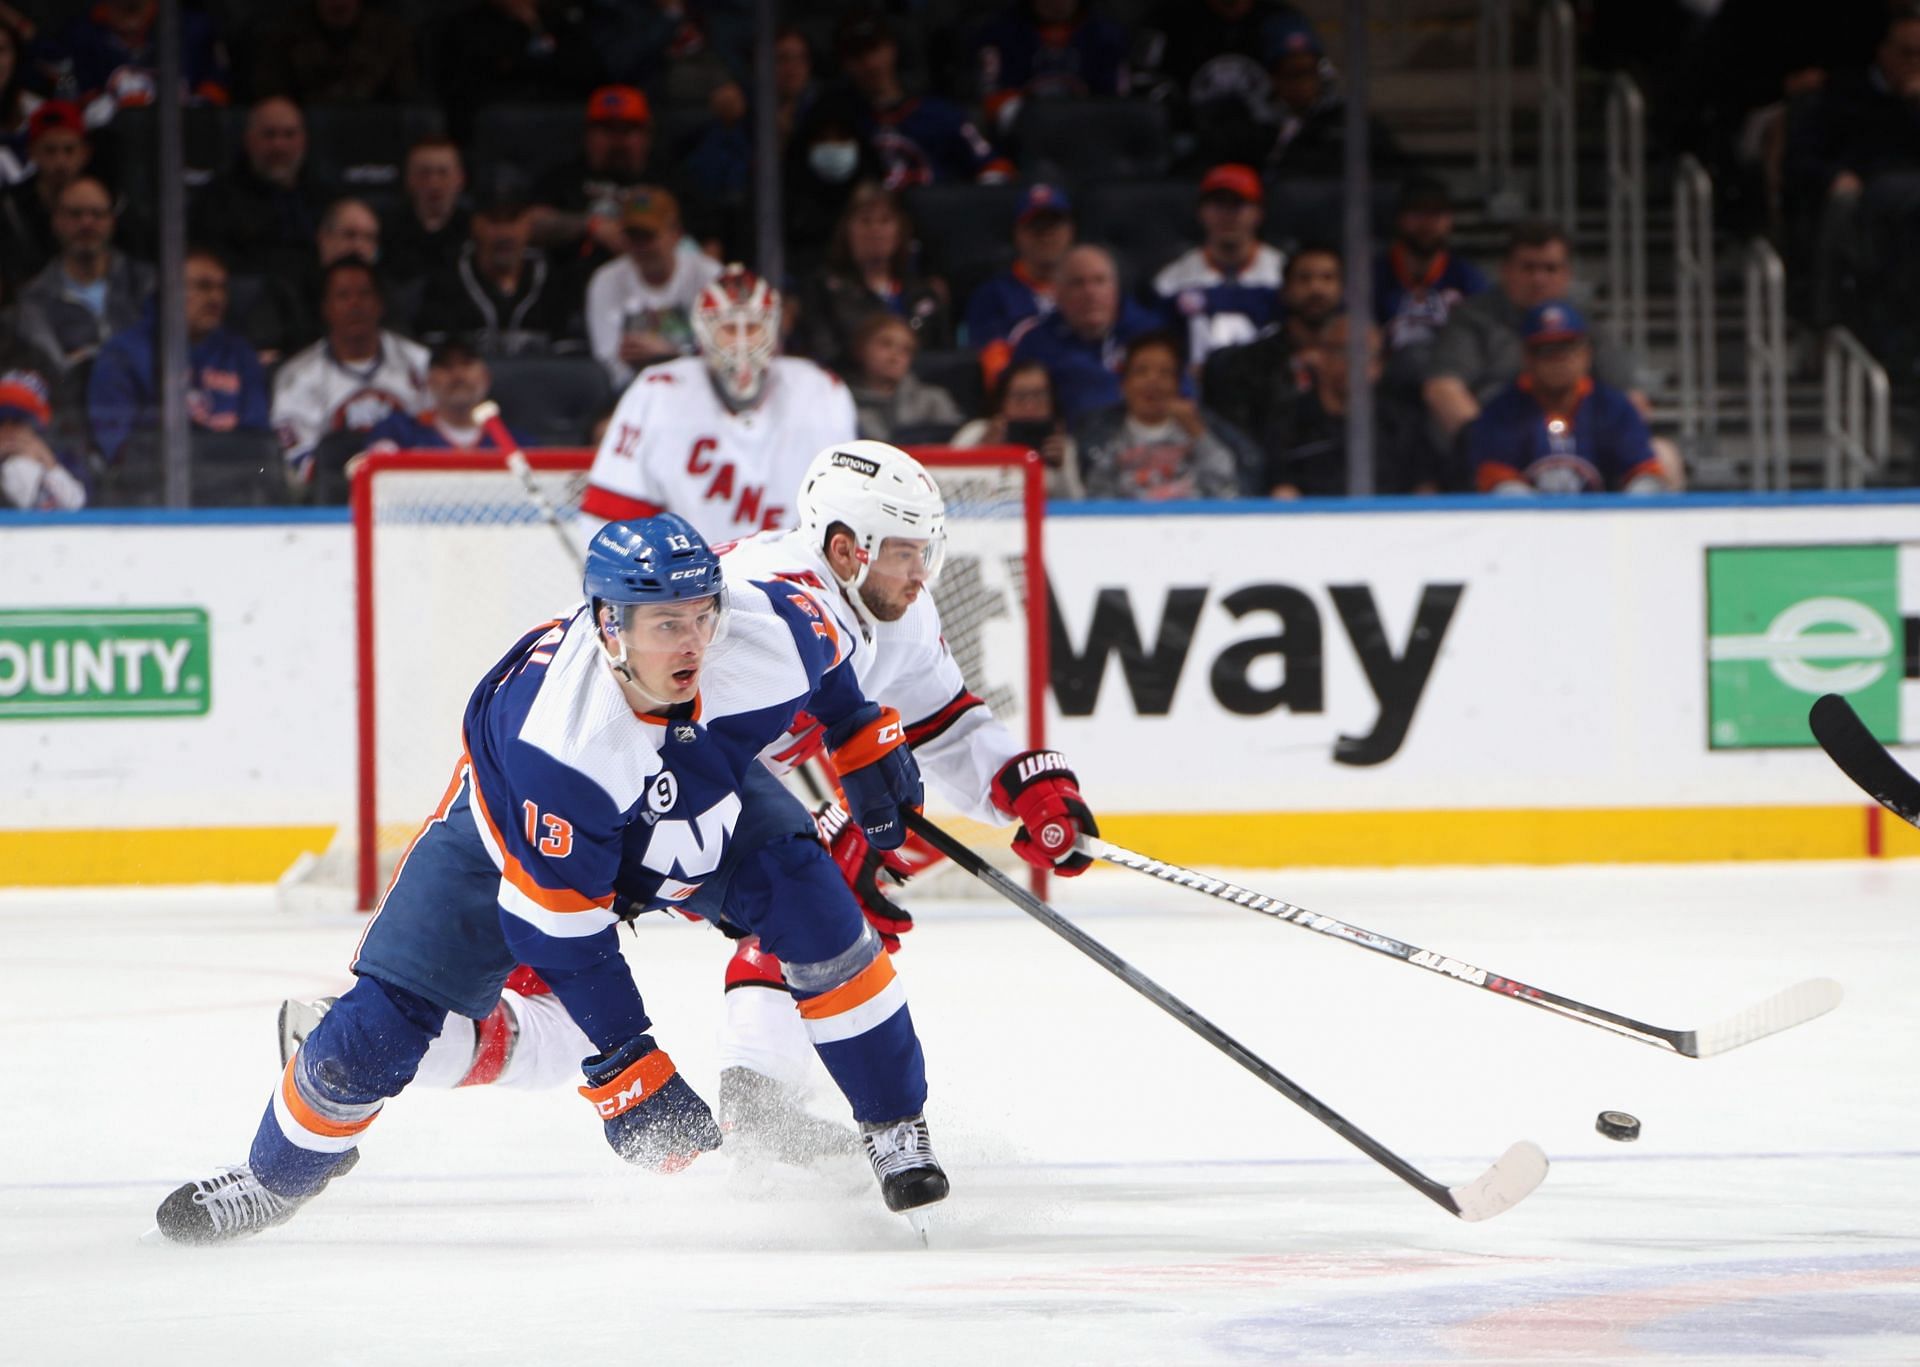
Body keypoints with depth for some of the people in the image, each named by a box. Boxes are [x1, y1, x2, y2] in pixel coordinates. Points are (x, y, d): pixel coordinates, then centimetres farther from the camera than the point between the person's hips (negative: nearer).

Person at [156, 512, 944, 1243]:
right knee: (386, 1017, -8)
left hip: (704, 801, 4)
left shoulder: (765, 630, -33)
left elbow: (823, 638, -4)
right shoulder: (551, 736, -44)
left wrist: (866, 743, 2)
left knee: (815, 911, -21)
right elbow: (562, 926, -35)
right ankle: (274, 1177, 19)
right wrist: (626, 1068, -33)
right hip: (522, 833, -3)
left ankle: (895, 1129, -1)